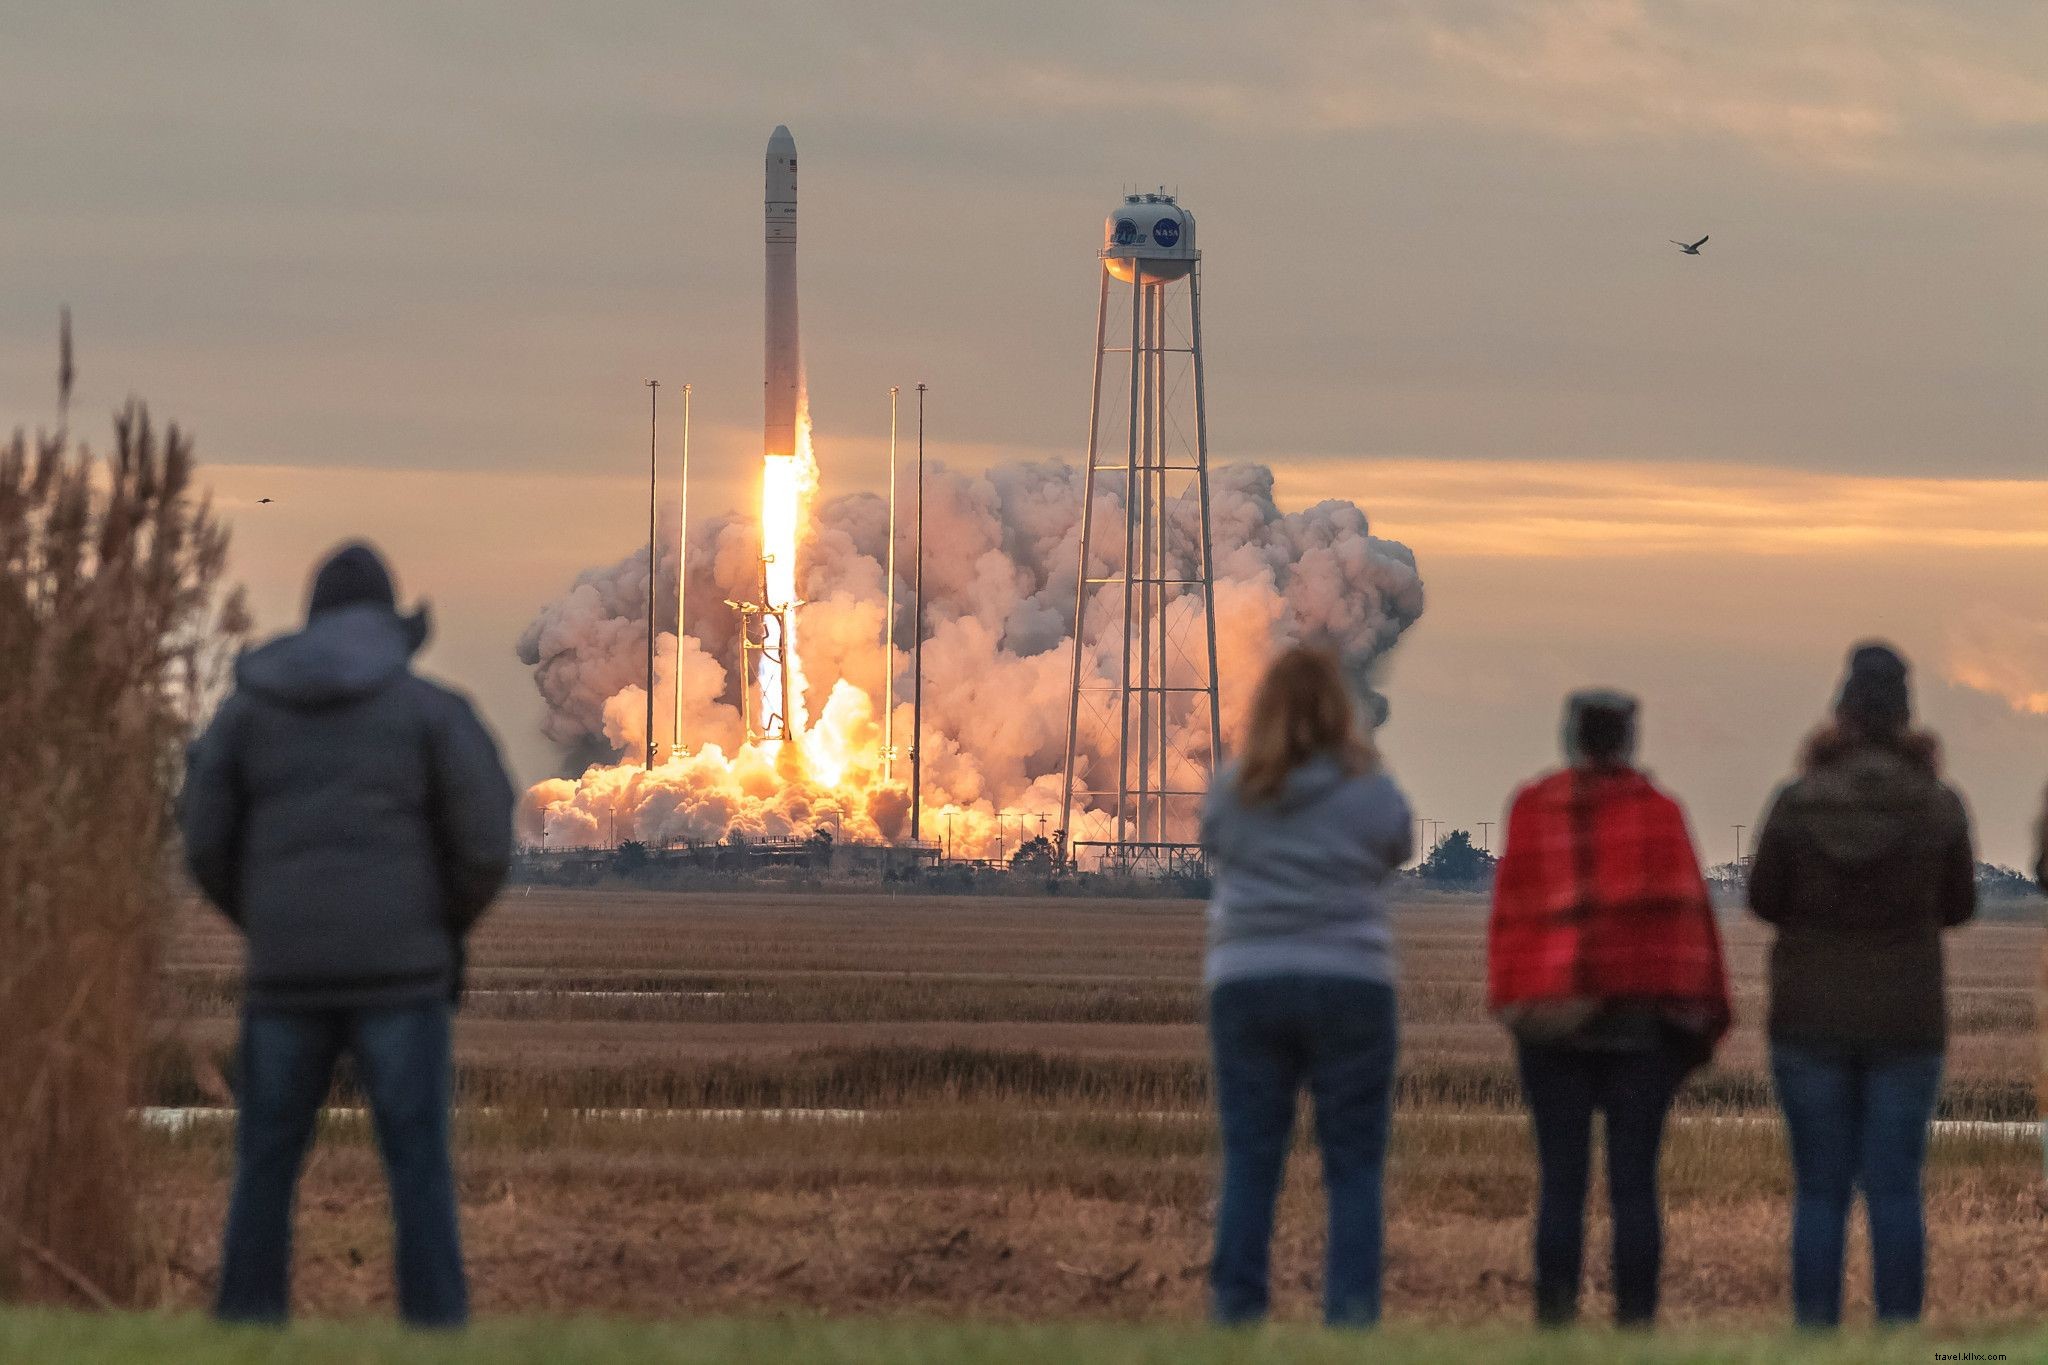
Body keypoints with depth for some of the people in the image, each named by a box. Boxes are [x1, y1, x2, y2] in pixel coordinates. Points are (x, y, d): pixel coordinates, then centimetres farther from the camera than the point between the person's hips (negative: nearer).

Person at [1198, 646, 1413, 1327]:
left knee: (1249, 1163, 6)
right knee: (1354, 1168, 3)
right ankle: (1352, 1313, -3)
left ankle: (1235, 1312, 3)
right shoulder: (1371, 792, -6)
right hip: (1348, 983, -2)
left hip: (1246, 984, 2)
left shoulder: (1231, 794, -1)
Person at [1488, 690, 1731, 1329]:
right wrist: (1706, 1013, 1)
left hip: (1552, 1017, 1)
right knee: (1635, 1180, 0)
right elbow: (1687, 910, -3)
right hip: (1642, 1014, -1)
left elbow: (1512, 911, 3)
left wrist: (1510, 1000, 10)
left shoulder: (1534, 810, 4)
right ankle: (1635, 1314, -4)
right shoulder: (1658, 812, -1)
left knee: (1560, 1179, 2)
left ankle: (1556, 1312, -6)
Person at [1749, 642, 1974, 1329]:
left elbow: (1766, 901, 2)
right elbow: (1956, 906, 6)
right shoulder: (1938, 806, -7)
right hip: (1904, 1019, 0)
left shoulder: (1798, 802, -9)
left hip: (1811, 1016, 0)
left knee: (1820, 1191, 6)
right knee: (1896, 1189, 4)